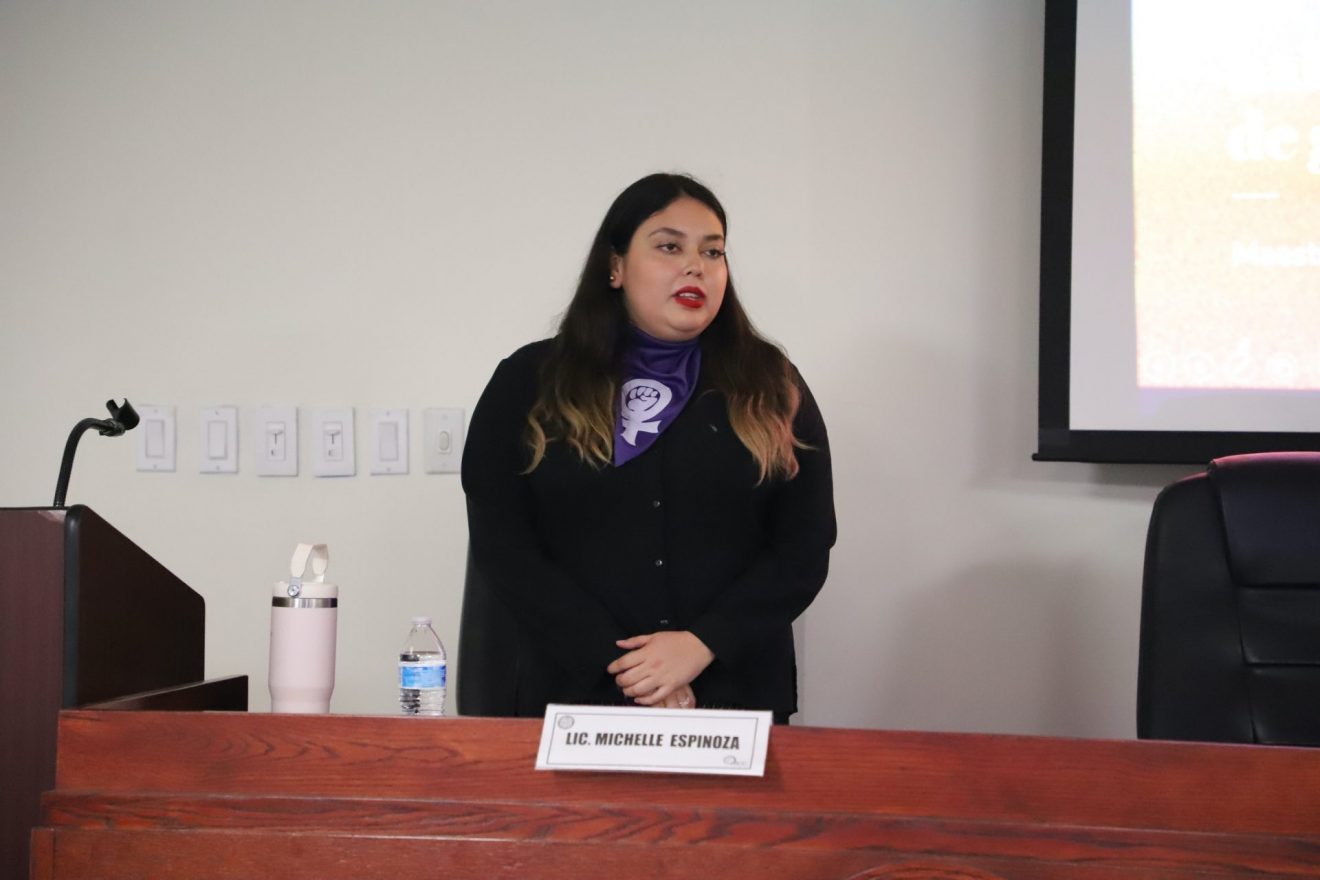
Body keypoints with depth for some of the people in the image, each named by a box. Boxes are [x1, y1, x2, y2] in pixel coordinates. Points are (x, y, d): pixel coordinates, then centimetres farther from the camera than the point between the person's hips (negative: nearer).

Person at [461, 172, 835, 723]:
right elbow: (502, 547, -5)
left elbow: (805, 546, 0)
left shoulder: (770, 388, 5)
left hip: (737, 696, 1)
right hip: (575, 696, -1)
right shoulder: (529, 383, 2)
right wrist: (619, 663, -14)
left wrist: (703, 645, -15)